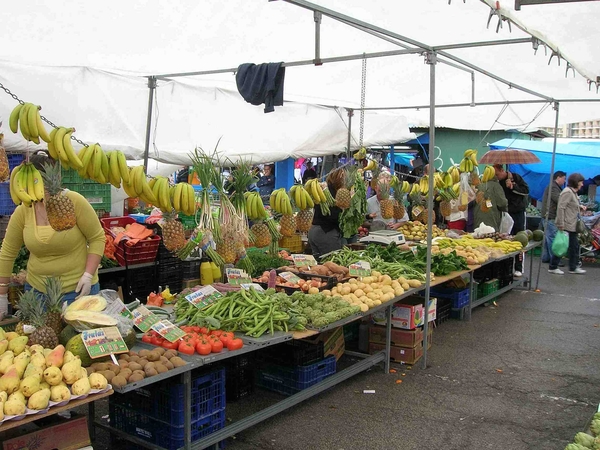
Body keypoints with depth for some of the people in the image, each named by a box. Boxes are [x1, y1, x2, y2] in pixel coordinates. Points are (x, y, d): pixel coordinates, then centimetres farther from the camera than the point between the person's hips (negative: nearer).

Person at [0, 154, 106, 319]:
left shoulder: (74, 202, -14)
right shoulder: (22, 211, -6)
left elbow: (97, 238, -8)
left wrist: (88, 275, -18)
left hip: (78, 289, -3)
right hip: (37, 290, 3)